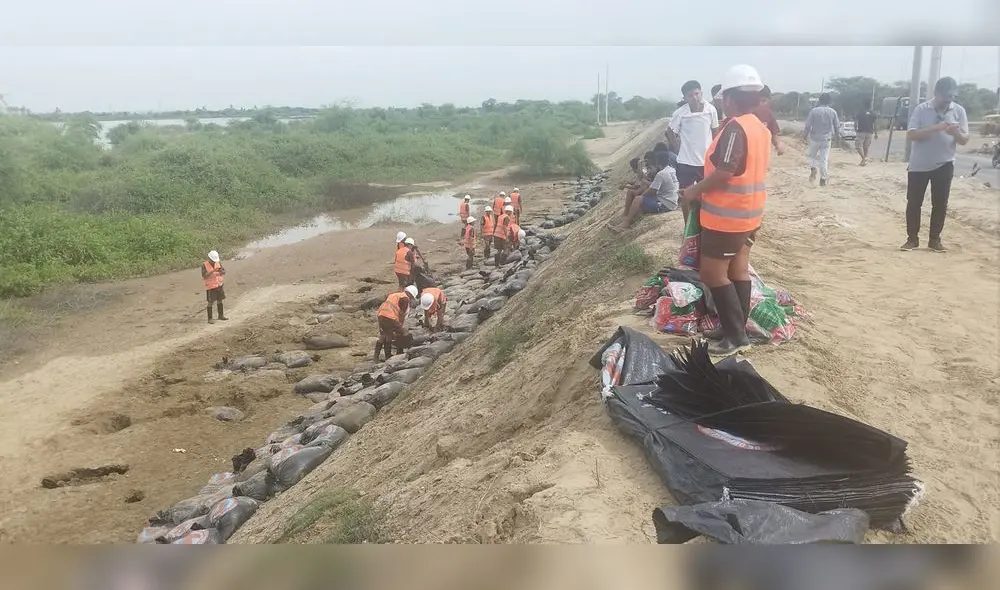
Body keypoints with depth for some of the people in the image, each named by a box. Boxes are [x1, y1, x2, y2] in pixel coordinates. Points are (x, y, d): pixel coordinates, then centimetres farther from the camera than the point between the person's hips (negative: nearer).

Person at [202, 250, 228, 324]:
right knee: (210, 303, -1)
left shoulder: (218, 263, -1)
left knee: (220, 301, 14)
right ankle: (210, 318, 6)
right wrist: (213, 271, -34)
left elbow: (224, 273, -1)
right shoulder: (204, 265, -14)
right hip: (210, 287, -5)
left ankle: (221, 315, 27)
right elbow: (204, 276, -23)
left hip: (219, 285, 5)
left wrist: (221, 270, -24)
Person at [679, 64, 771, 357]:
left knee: (712, 274, -1)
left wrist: (695, 191, -10)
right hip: (750, 213, 9)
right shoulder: (762, 129, 8)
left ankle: (735, 336, 1)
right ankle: (739, 332, 20)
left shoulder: (735, 127, -21)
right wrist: (704, 189, 20)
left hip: (727, 216, -9)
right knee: (738, 271, 14)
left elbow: (724, 173, -26)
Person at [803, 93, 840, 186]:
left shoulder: (814, 111, -8)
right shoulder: (833, 112, -1)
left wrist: (805, 134, 11)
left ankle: (813, 169, -8)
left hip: (815, 138, -1)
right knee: (824, 159, 4)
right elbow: (837, 126, 5)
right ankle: (823, 179, 4)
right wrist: (837, 135, 22)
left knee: (812, 155, 19)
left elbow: (808, 125, -5)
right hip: (827, 139, 1)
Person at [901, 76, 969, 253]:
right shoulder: (921, 109, -6)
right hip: (919, 165, -2)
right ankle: (912, 238, 13)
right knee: (913, 203, 2)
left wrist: (956, 132, -24)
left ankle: (935, 239, 15)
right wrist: (935, 128, -28)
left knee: (940, 204, 5)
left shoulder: (959, 111, 0)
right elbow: (910, 134, -16)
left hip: (944, 165, 2)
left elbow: (964, 140, -2)